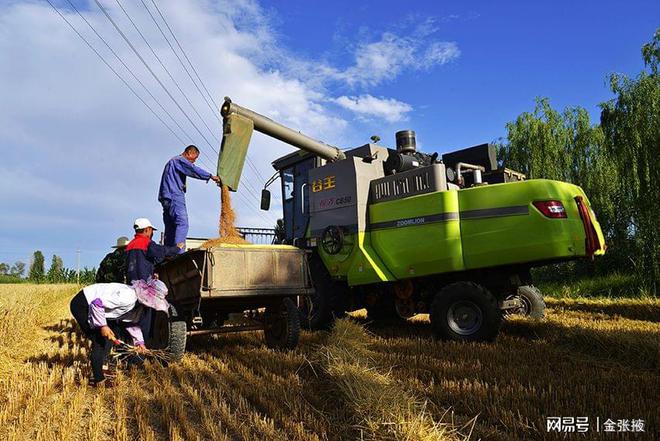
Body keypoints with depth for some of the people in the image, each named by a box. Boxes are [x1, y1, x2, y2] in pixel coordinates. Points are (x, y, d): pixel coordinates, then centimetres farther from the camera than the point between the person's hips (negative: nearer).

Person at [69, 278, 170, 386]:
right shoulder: (127, 297, -32)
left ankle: (101, 367, 25)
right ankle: (98, 380, -1)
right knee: (100, 340, -12)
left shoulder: (139, 304, 0)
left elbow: (132, 322, 15)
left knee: (114, 330, 13)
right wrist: (102, 325, -25)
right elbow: (97, 303, -31)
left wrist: (139, 341, 7)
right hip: (81, 304, -10)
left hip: (95, 306, 10)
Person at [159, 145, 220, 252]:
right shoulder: (180, 160, -2)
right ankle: (179, 253, -25)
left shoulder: (173, 161, 29)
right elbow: (194, 170, -14)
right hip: (175, 196, -10)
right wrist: (211, 176, -10)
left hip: (166, 198, 10)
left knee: (170, 227, 7)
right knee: (182, 224, -16)